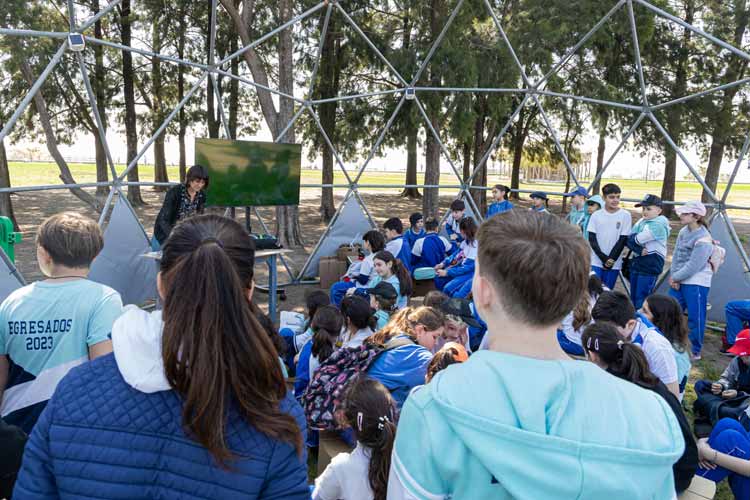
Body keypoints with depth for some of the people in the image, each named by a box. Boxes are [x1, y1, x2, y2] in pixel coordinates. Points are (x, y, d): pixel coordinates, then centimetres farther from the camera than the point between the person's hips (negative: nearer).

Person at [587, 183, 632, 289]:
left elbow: (623, 240, -3)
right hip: (596, 261, 0)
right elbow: (592, 239, -1)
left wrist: (611, 259, -10)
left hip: (614, 263, 0)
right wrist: (604, 258, -11)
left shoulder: (625, 215, -2)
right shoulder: (596, 215, 1)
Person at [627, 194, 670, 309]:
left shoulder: (658, 225, -14)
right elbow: (629, 240, 0)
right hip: (636, 263, 8)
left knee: (641, 300, -6)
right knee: (633, 298, 16)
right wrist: (639, 250, -16)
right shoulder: (641, 222, 9)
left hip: (650, 267, -8)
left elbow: (637, 240, -20)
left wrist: (634, 237, 2)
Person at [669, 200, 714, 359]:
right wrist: (673, 277, -1)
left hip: (696, 284, -8)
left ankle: (695, 351, 13)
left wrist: (674, 278, -9)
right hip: (679, 281, 8)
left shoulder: (703, 240, -19)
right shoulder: (684, 231, 6)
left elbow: (693, 266, -19)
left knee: (695, 318, 0)